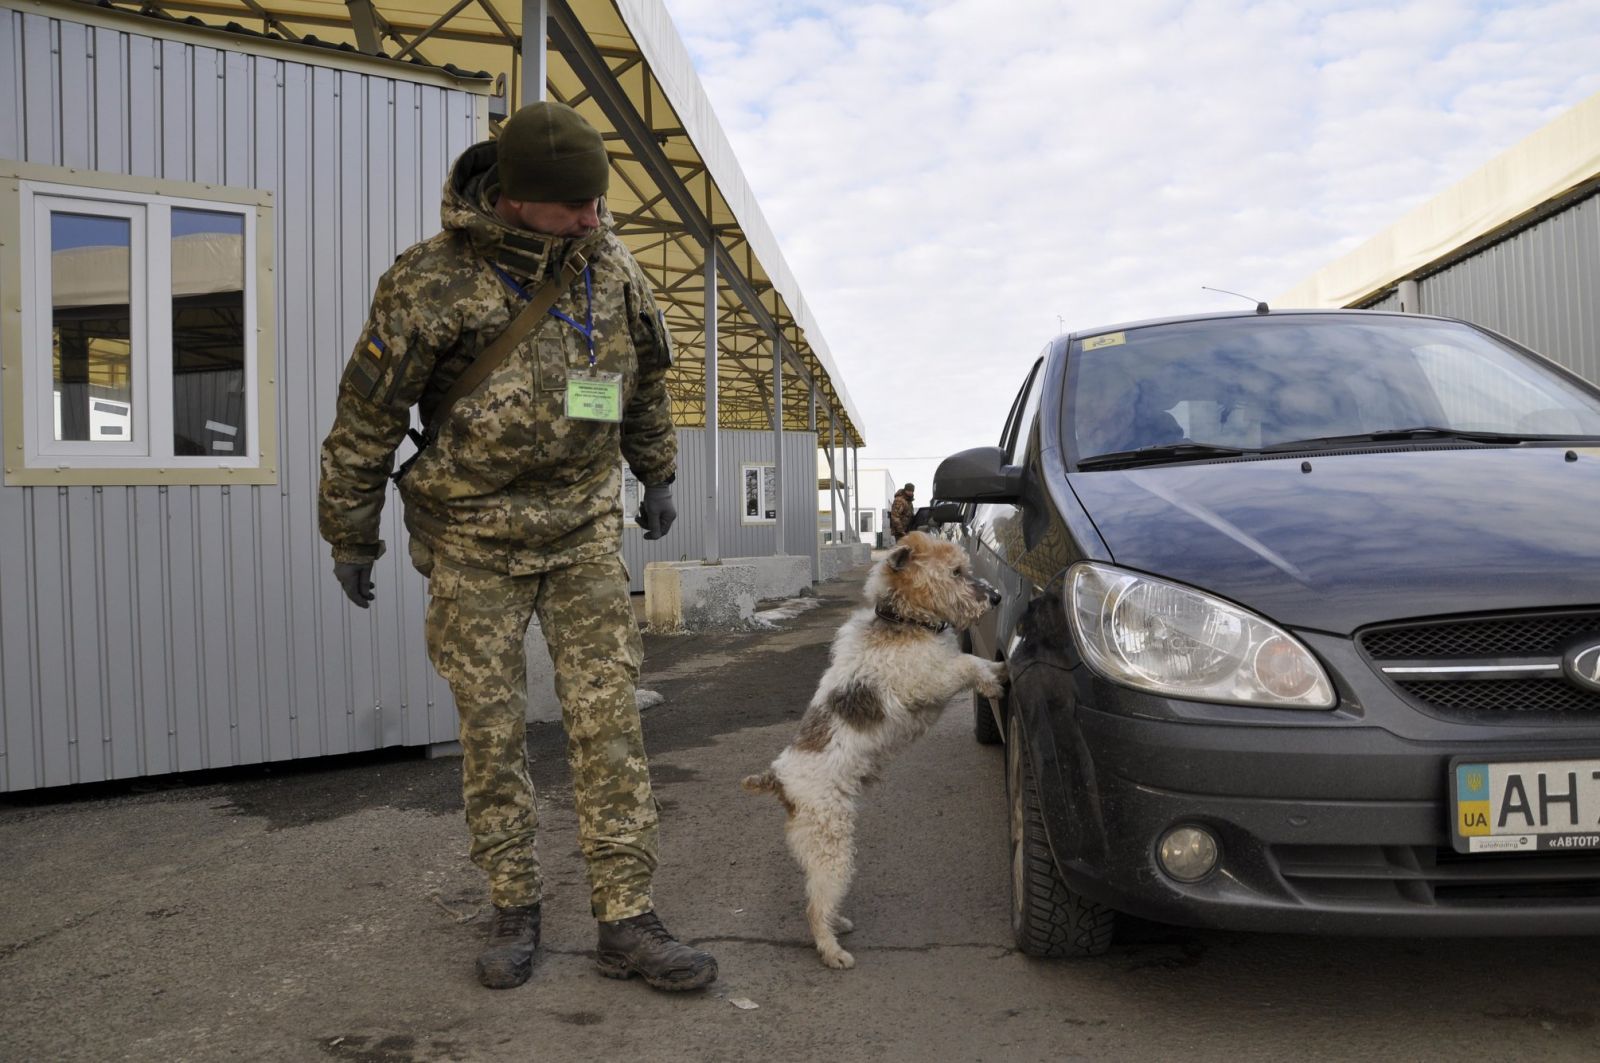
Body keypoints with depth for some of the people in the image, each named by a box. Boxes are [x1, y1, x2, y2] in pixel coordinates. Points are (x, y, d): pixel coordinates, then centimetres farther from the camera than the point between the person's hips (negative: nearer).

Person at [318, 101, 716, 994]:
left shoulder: (610, 264, -1)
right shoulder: (433, 284, -14)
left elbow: (644, 382, 16)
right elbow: (367, 417, -5)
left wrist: (658, 477, 22)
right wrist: (351, 535, 2)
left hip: (585, 528, 3)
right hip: (475, 543, -2)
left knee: (609, 719, -2)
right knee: (494, 733, 5)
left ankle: (628, 921, 6)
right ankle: (516, 912, 22)